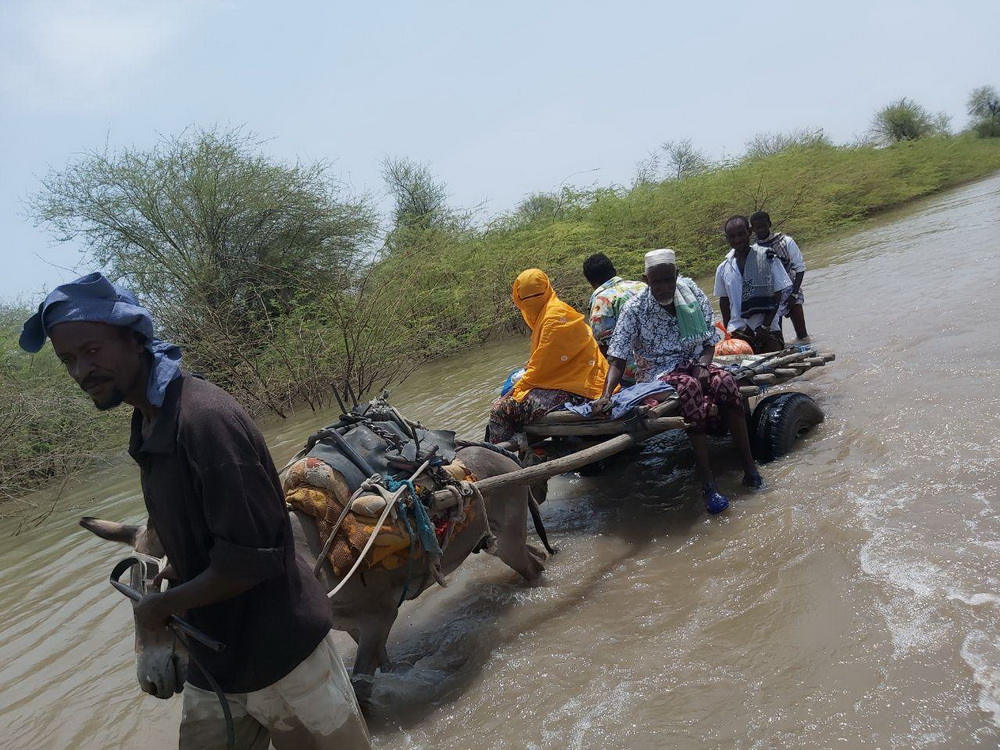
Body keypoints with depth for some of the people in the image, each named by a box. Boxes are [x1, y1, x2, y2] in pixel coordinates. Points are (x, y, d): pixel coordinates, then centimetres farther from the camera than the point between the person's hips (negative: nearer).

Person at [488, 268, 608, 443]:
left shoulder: (556, 315, -13)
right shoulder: (546, 312, 18)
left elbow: (544, 365, -15)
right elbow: (542, 361, 20)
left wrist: (517, 389, -5)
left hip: (575, 391, -11)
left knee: (500, 409, -15)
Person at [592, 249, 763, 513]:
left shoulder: (693, 296, -1)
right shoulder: (635, 310, -10)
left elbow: (710, 341, 6)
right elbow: (617, 360, -14)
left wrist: (702, 366, -15)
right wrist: (606, 395, -29)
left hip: (694, 363, 3)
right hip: (658, 371, -3)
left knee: (724, 380, -30)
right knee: (689, 386, -37)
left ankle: (750, 467, -23)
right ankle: (708, 482, -37)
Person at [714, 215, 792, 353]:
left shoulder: (767, 258, -2)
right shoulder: (723, 269, 6)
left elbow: (777, 295, -2)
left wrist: (765, 325, -9)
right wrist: (727, 332, 10)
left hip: (768, 330, -1)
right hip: (738, 330, 2)